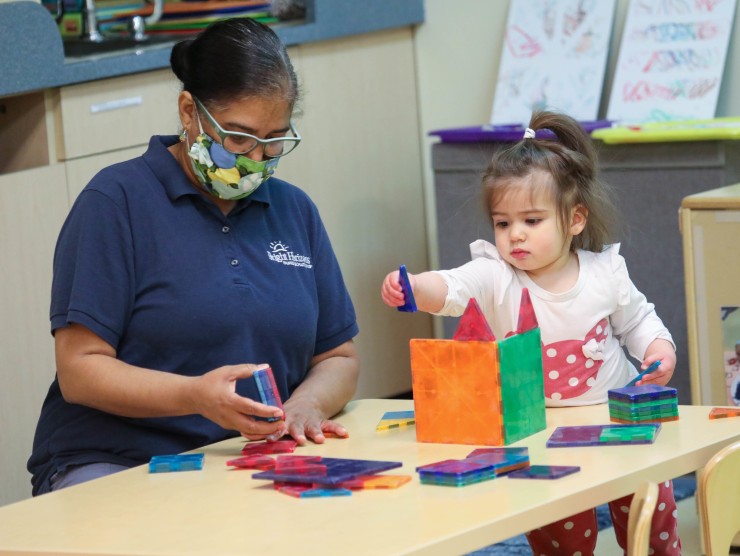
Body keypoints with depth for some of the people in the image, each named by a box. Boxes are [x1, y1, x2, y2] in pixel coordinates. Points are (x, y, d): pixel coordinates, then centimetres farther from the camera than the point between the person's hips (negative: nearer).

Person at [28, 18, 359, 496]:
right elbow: (80, 370, -9)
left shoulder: (295, 211, 16)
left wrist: (306, 404, -6)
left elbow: (339, 357, 19)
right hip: (114, 462, -5)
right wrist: (196, 396, -26)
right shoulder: (118, 201, -3)